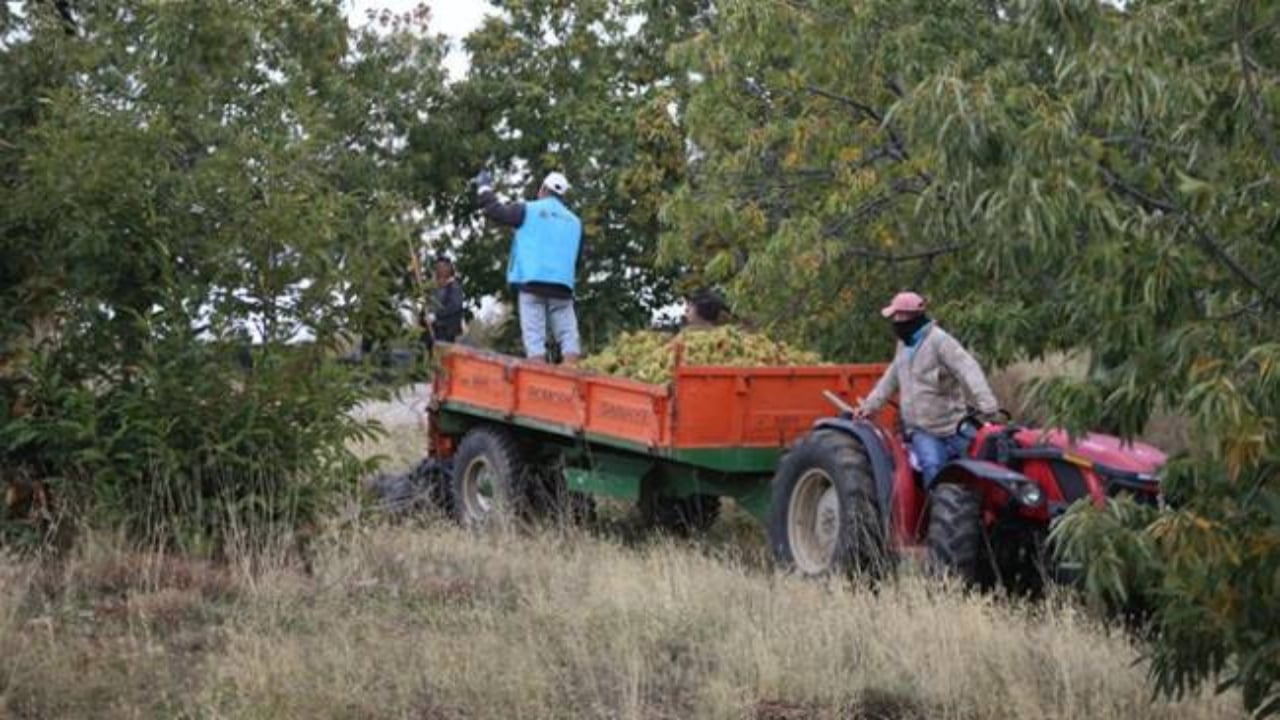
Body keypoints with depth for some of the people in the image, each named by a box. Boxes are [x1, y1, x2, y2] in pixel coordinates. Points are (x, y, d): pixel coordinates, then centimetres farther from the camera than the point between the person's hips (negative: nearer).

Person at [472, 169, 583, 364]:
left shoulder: (529, 210, 3)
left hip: (532, 280, -3)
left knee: (534, 335, -6)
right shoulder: (574, 221, 18)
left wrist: (485, 187, 17)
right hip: (563, 284, 3)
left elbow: (496, 211, 4)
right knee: (568, 334, 1)